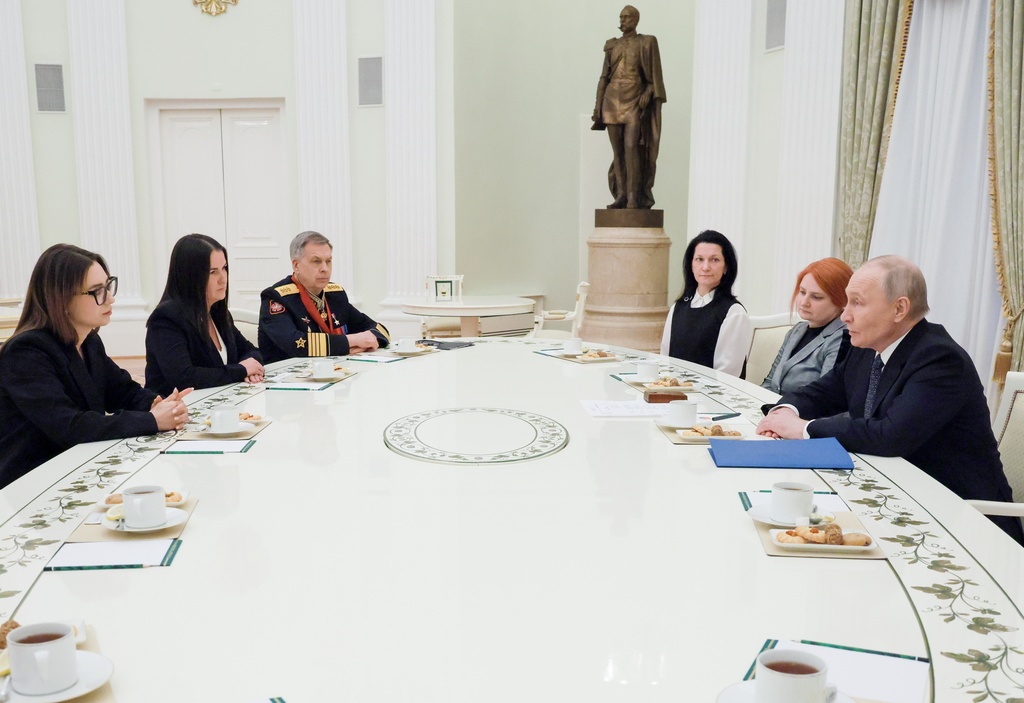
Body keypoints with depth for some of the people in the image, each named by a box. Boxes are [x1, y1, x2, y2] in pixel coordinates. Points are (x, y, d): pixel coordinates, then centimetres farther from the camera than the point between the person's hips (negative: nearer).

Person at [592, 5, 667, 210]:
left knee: (631, 147, -17)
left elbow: (655, 77, 0)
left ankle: (633, 197, -15)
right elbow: (604, 78, 11)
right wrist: (598, 107, 3)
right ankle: (621, 196, 7)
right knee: (617, 149, 2)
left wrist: (648, 94, -18)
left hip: (635, 101, -4)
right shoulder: (612, 46, 13)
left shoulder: (647, 43, 2)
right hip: (613, 101, 4)